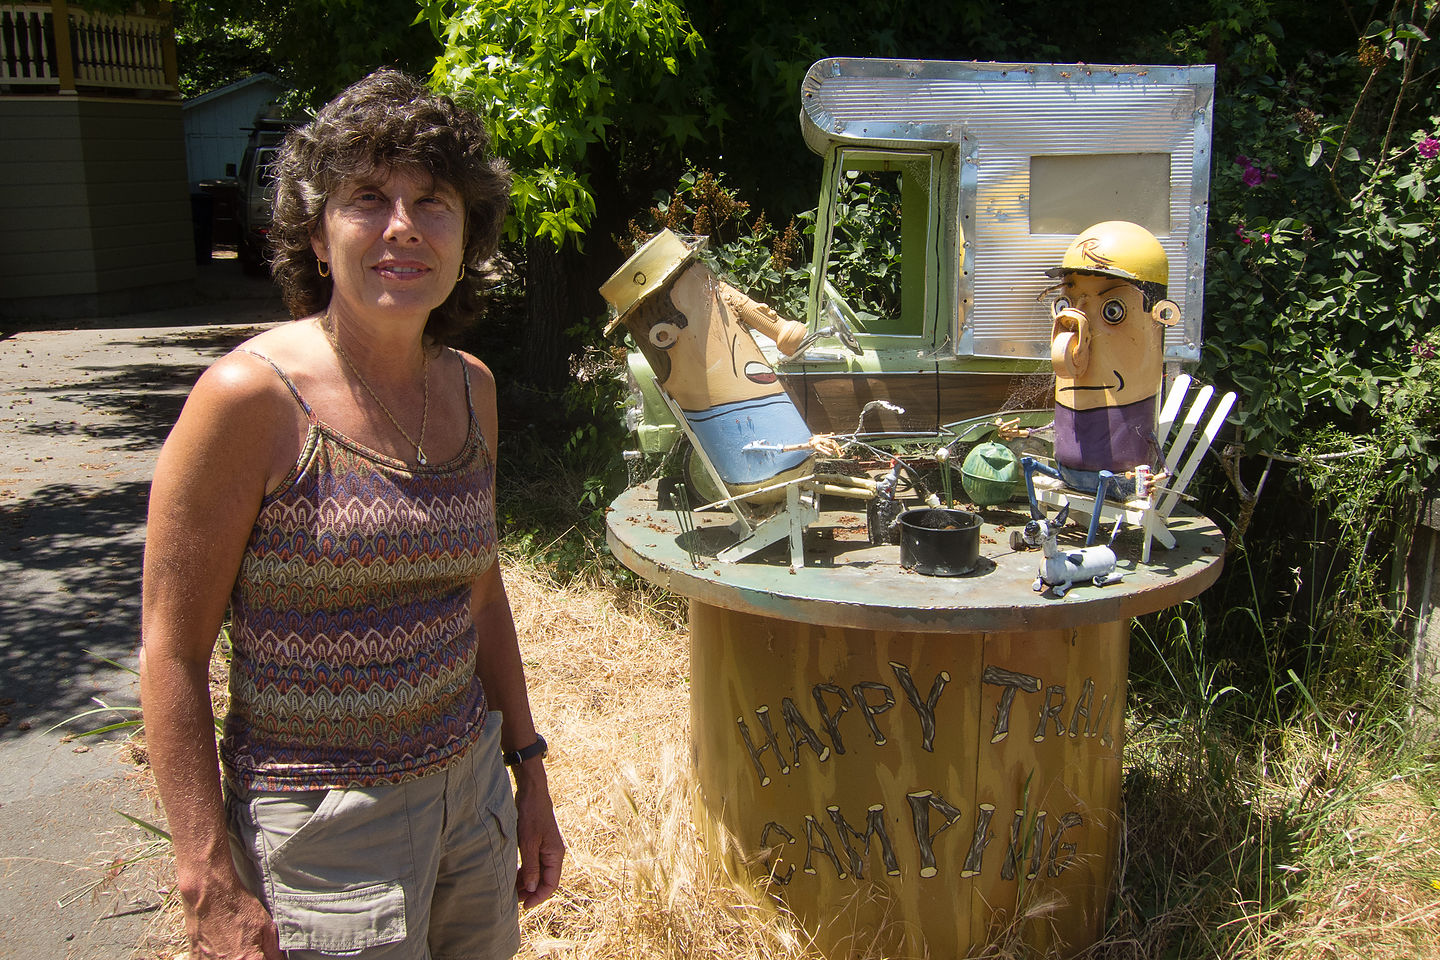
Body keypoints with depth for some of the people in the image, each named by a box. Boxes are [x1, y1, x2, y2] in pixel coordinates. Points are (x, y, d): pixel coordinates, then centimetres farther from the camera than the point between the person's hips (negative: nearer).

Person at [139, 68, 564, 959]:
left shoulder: (470, 387, 2)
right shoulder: (251, 398, -17)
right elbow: (172, 653, -14)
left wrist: (529, 772, 13)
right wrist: (212, 883, -15)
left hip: (472, 797, 6)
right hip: (321, 832, -6)